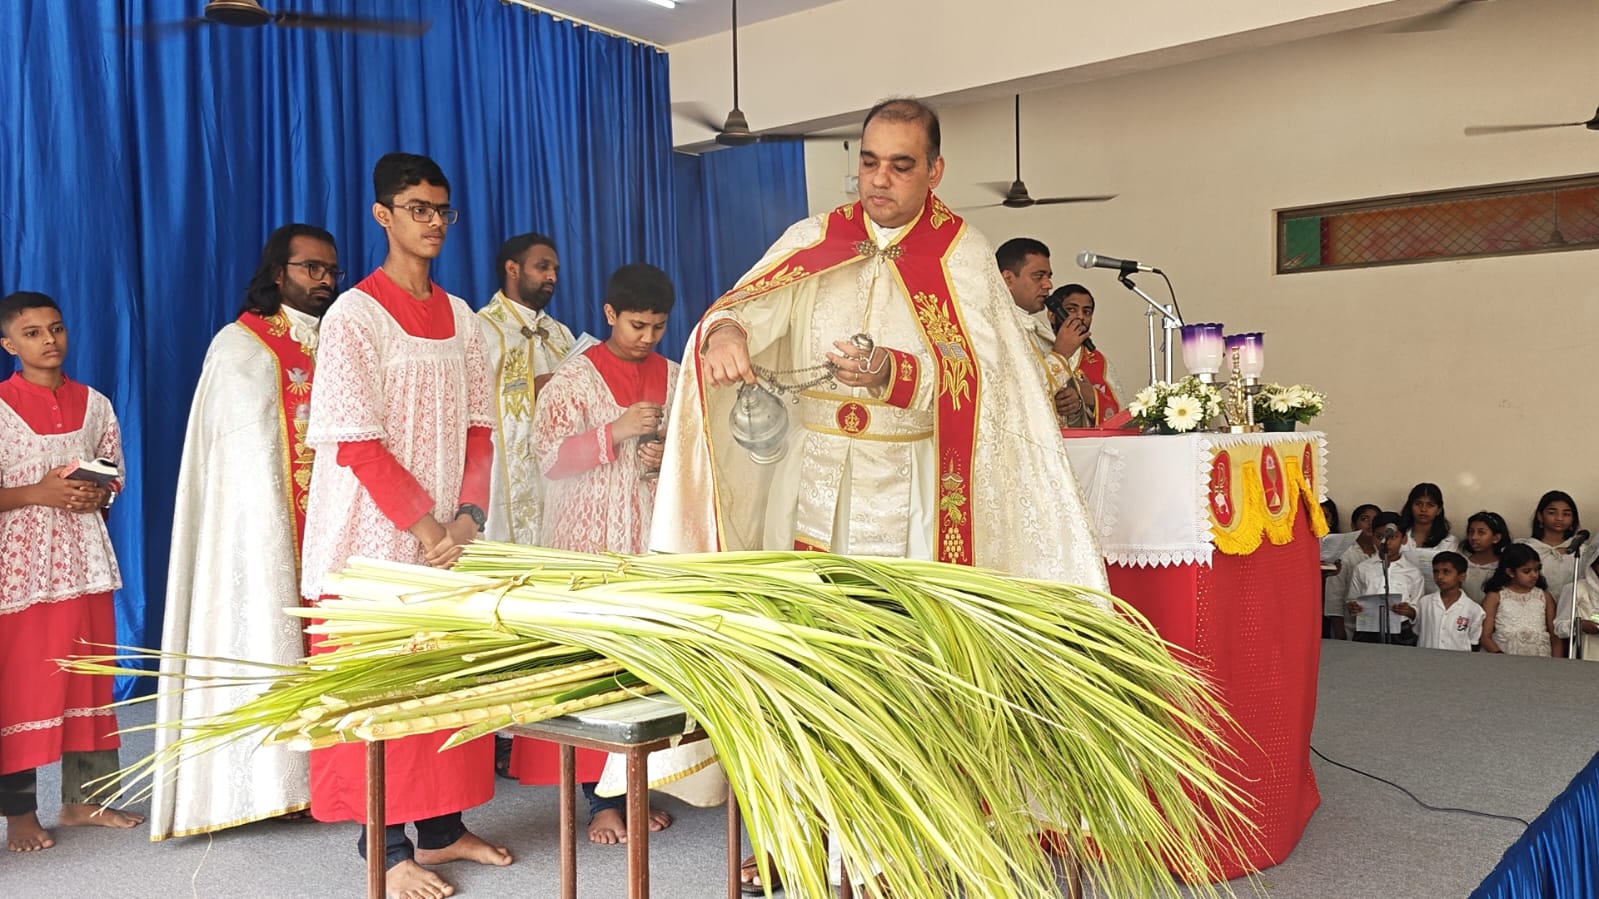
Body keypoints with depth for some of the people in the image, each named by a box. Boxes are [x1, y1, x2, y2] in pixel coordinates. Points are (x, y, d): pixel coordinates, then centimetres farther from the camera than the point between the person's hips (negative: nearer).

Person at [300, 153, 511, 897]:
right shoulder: (354, 316, -10)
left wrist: (468, 514, -4)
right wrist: (425, 527, -15)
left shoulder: (461, 318, 9)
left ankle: (441, 828, 22)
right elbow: (356, 443, -14)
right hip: (377, 540, -6)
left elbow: (478, 426, 9)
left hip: (449, 537, 6)